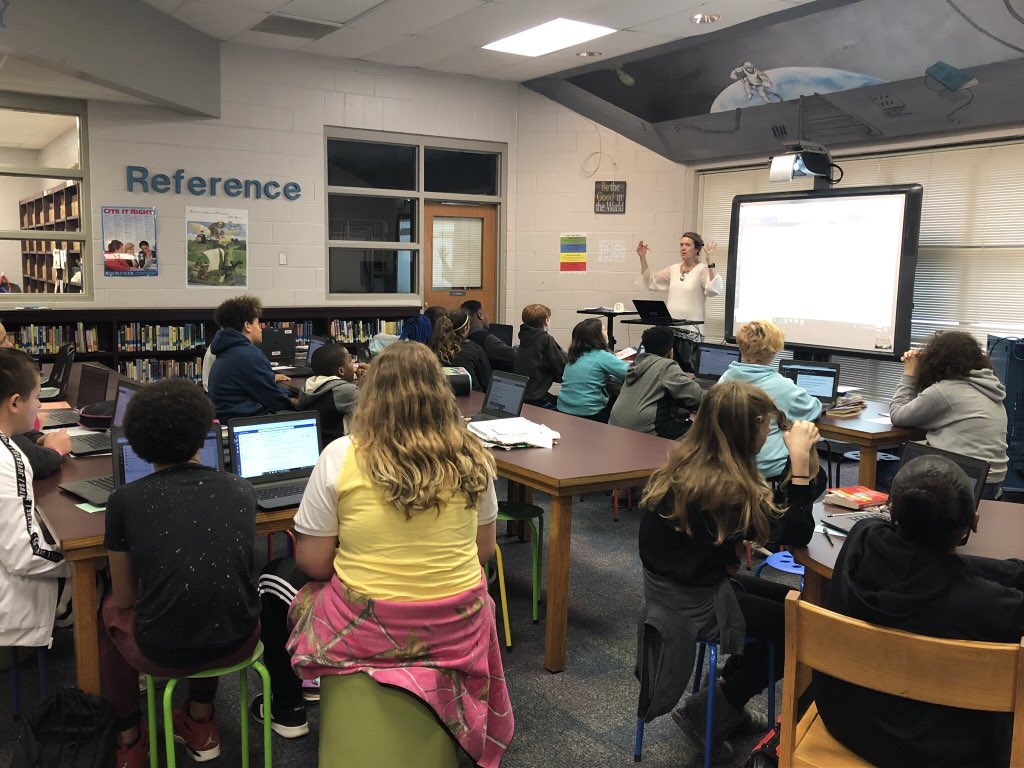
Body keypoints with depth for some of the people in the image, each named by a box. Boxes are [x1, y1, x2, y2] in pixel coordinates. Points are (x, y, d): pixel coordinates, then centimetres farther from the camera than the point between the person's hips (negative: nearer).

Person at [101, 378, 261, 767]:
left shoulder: (124, 500, -5)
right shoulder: (241, 489, 1)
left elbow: (126, 597, 6)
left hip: (163, 653, -2)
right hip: (237, 643, 2)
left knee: (110, 609, 30)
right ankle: (201, 723, 42)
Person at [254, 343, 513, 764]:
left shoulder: (341, 456, -14)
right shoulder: (473, 458, -5)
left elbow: (313, 563, -8)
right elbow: (484, 549, 6)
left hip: (367, 630, -2)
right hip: (458, 629, 3)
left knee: (275, 578, 26)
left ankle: (286, 709, 41)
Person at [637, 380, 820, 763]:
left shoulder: (686, 461, -2)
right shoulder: (724, 487, -28)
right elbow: (796, 533, -19)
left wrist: (798, 461, 0)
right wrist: (800, 460, -18)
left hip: (674, 584, 9)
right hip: (692, 602, -9)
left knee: (790, 602, 20)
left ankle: (727, 704, 31)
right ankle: (707, 713, 17)